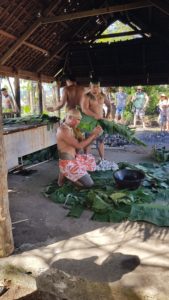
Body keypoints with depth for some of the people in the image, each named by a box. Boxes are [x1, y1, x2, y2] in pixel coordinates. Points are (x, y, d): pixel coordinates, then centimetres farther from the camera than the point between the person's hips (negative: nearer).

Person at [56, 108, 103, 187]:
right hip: (67, 163, -10)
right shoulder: (63, 130, -23)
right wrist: (93, 134, -15)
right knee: (89, 184, -9)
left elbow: (76, 147, 8)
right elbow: (79, 146, -22)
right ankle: (65, 175, 3)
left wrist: (93, 136, -1)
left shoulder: (70, 128, 7)